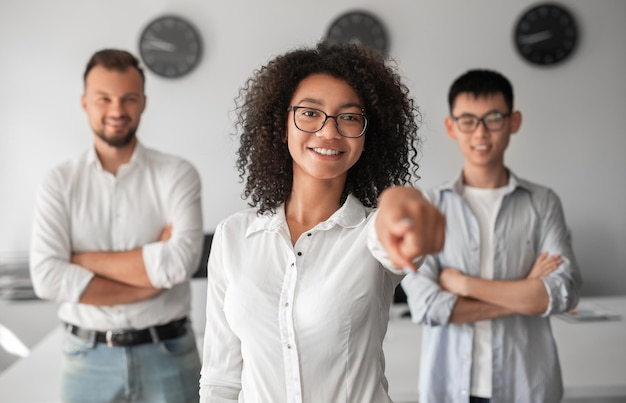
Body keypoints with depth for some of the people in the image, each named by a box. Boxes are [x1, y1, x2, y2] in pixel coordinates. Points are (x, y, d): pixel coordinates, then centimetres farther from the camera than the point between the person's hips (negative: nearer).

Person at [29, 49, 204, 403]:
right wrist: (153, 272, -15)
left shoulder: (177, 174, -4)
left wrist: (86, 259, -12)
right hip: (88, 359, 1)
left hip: (168, 355, -1)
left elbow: (181, 261, -18)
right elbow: (47, 277, -12)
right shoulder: (60, 183, -1)